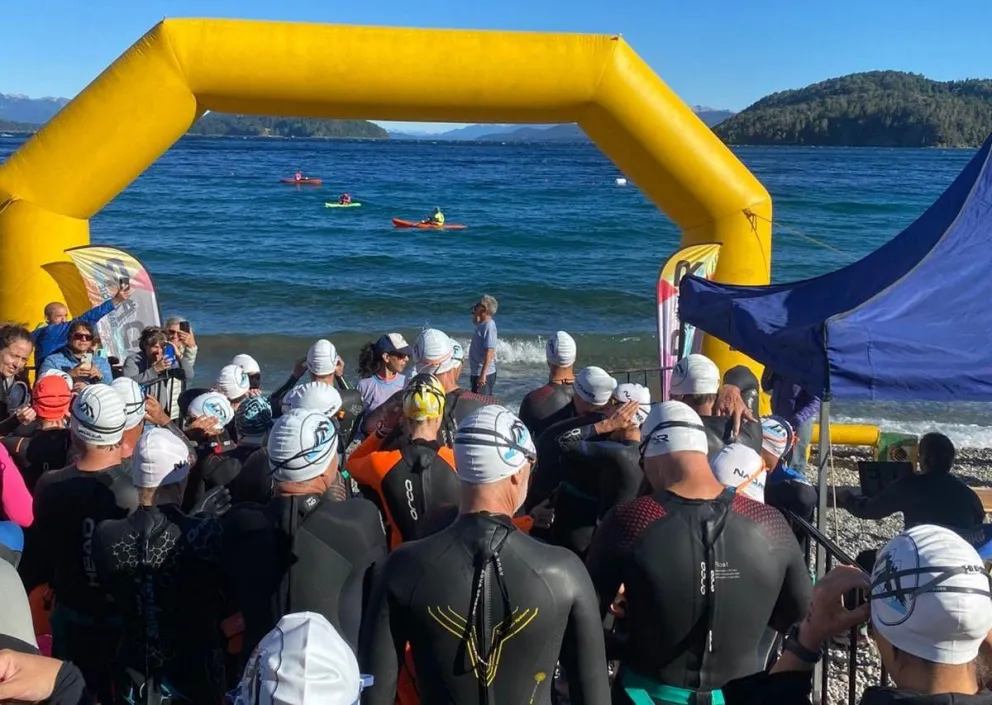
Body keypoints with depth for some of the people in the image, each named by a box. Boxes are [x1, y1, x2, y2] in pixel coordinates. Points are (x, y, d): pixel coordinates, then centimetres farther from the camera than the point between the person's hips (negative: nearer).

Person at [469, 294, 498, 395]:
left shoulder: (489, 326, -19)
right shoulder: (482, 324, 9)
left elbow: (490, 352, -25)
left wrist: (483, 374, -28)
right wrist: (474, 314, 12)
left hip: (484, 374, -10)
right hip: (476, 372, 10)